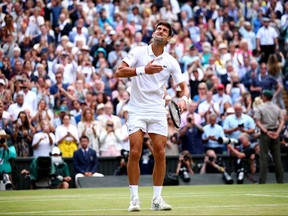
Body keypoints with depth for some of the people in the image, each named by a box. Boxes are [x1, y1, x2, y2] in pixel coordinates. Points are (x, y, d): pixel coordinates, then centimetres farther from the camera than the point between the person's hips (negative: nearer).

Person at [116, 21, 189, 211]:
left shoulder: (171, 62, 4)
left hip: (158, 112, 2)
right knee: (135, 153, -10)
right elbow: (119, 72, -11)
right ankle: (134, 198, -4)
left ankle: (157, 199, 6)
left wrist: (184, 99, -19)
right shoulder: (138, 52, -2)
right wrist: (143, 70, -22)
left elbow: (184, 86, 4)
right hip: (137, 110, -2)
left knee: (160, 154, -3)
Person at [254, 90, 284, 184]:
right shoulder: (277, 108, 7)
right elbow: (282, 121, -1)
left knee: (264, 158, -2)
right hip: (275, 133, 3)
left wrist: (266, 132, -18)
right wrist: (277, 132, -10)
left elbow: (258, 122, -14)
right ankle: (280, 180, 9)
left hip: (265, 133, -3)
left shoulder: (260, 108, -5)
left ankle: (262, 181, -5)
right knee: (277, 157, 8)